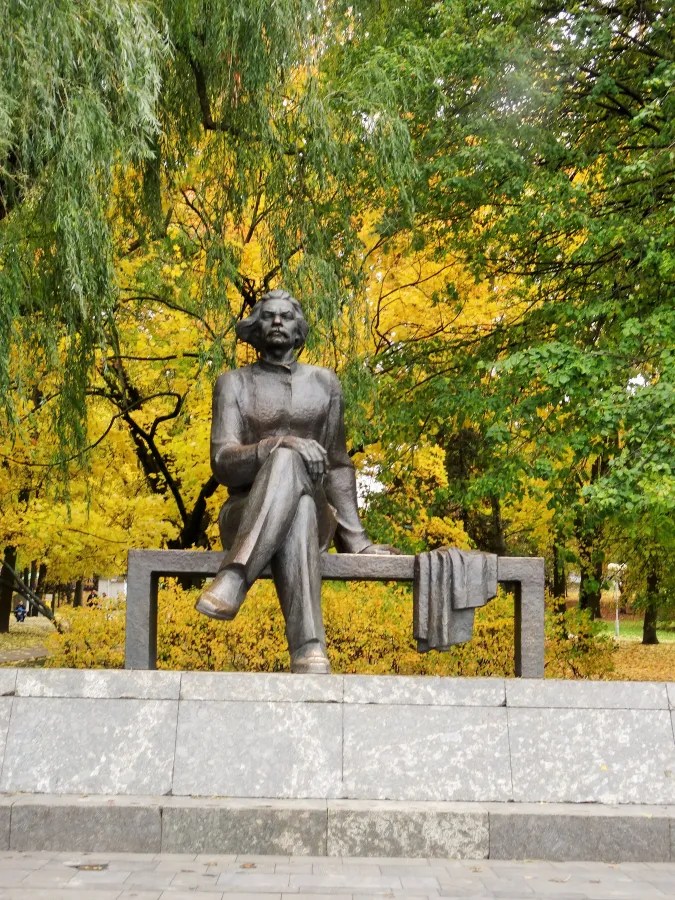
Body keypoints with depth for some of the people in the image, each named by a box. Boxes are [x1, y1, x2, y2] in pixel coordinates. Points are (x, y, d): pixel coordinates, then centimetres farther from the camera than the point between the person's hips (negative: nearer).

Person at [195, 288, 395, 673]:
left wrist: (355, 538, 4)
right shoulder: (234, 383, 10)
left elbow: (339, 465, 14)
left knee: (289, 471, -36)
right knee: (289, 459, -37)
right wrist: (281, 444, -25)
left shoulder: (324, 383, 16)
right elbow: (222, 461, -5)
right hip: (246, 518, -1)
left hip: (314, 516, 1)